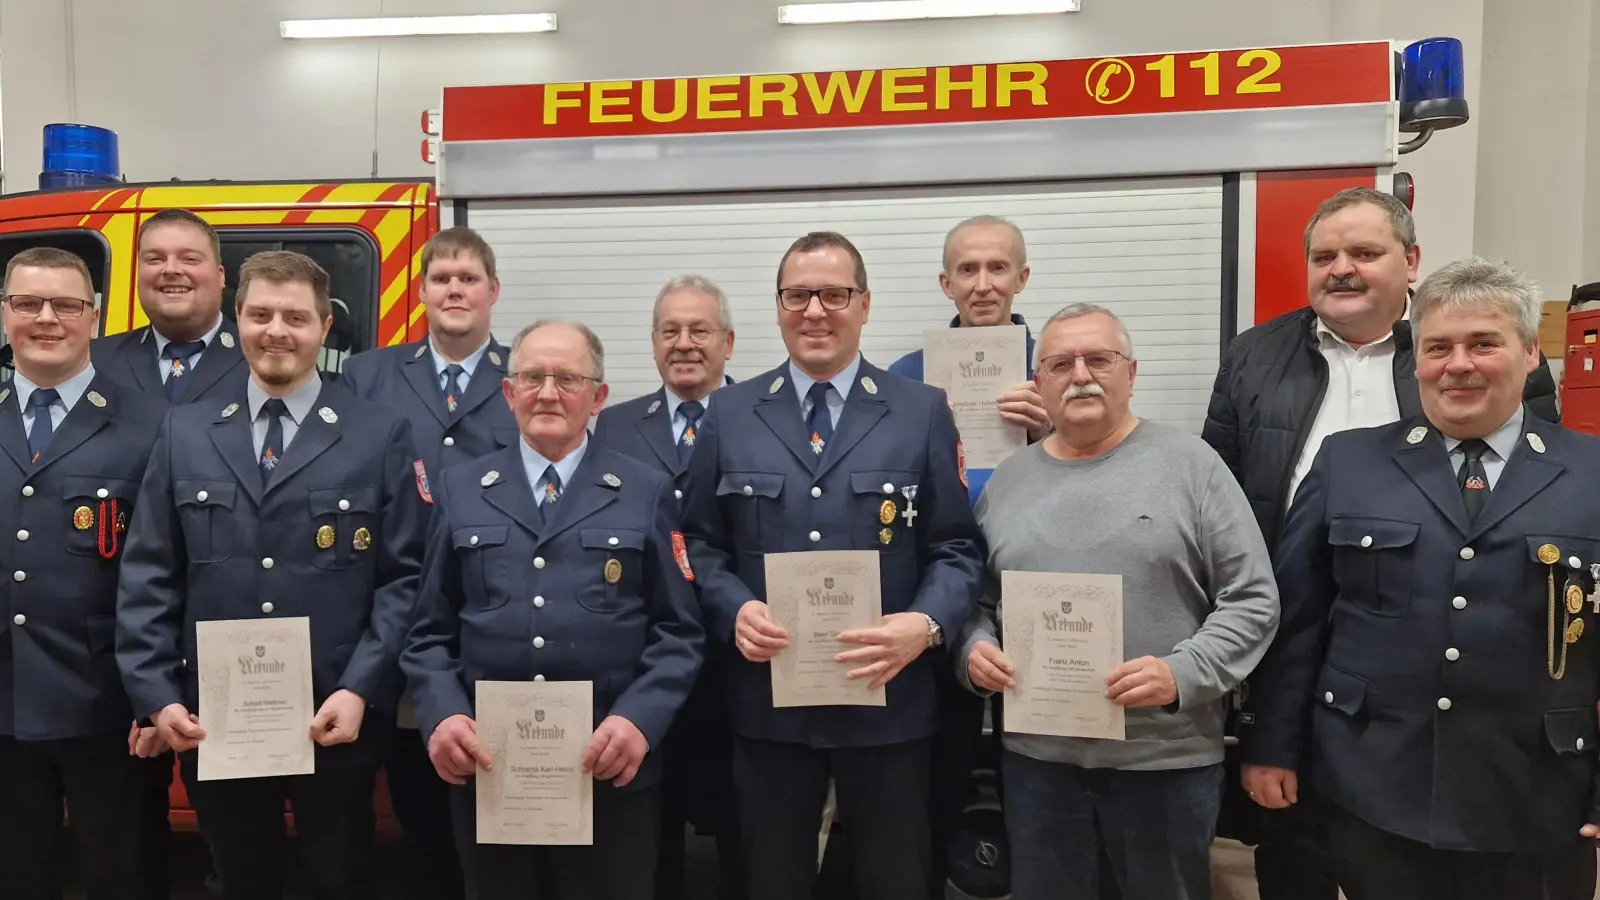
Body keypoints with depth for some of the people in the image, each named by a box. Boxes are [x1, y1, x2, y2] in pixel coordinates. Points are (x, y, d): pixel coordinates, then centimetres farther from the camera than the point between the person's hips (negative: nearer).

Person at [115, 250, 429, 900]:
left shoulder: (381, 435, -2)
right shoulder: (184, 433, 7)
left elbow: (405, 577, -6)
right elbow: (147, 579, 5)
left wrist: (360, 691, -14)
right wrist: (156, 697, -3)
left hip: (335, 722, -2)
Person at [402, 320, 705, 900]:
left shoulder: (648, 493, 3)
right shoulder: (460, 490, 9)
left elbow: (678, 633, 0)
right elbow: (431, 632, 9)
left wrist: (640, 719, -15)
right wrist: (441, 715, -8)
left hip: (612, 773, -1)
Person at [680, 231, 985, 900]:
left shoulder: (923, 412, 1)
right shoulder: (729, 414, 6)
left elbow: (957, 548, -1)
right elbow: (700, 542, 7)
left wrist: (926, 625, -19)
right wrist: (734, 608, -12)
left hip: (888, 702, -1)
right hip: (767, 703, 1)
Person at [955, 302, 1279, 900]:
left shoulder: (1191, 464, -3)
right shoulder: (1007, 480, 8)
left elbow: (1252, 600, -5)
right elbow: (974, 597, 12)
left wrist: (1182, 674, -18)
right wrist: (975, 650, -7)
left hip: (1166, 758, -2)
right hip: (1036, 757, 3)